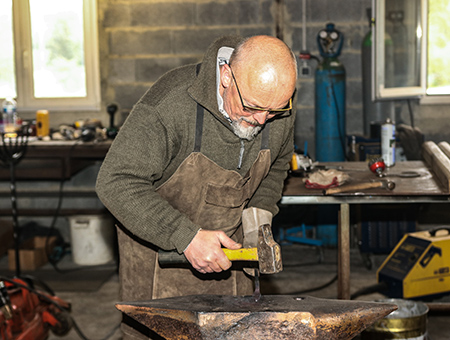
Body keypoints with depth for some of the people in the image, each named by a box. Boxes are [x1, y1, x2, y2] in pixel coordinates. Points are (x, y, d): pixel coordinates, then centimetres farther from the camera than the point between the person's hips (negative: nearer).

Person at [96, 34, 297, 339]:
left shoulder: (280, 112, -13)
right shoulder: (170, 105, -31)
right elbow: (117, 183, -30)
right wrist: (186, 237, -34)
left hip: (225, 245, 4)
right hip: (156, 241, -4)